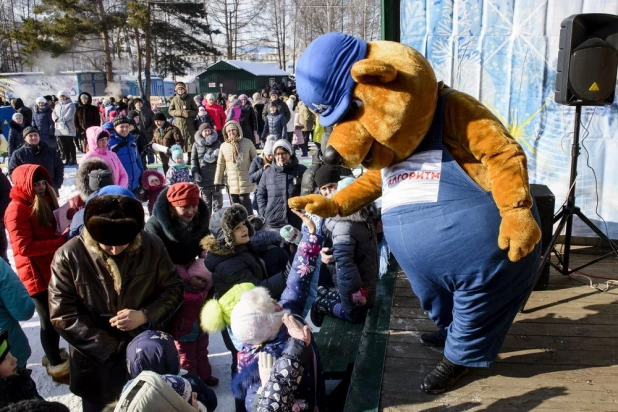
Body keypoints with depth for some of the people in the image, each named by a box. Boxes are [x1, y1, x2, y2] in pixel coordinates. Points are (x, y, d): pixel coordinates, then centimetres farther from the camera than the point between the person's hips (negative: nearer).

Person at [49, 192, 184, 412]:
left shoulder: (152, 246, -12)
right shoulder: (68, 256, -16)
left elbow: (174, 289, -2)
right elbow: (63, 315, -14)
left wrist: (145, 316, -21)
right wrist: (114, 348, -17)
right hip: (96, 363, -1)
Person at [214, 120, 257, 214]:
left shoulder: (247, 143, -1)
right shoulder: (224, 146, 4)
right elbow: (220, 165, 8)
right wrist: (218, 182, 7)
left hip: (246, 182, -2)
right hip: (232, 184, 3)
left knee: (245, 202, -5)